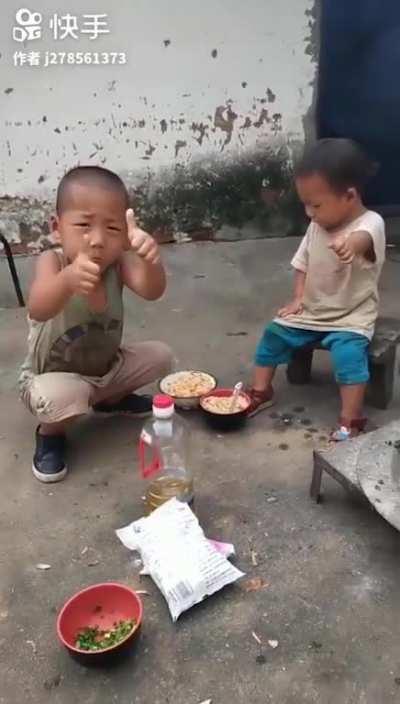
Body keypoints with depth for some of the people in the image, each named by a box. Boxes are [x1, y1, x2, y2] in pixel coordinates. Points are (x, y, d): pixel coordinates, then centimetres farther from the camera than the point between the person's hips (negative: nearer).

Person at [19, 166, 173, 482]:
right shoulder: (52, 261, -28)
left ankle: (110, 398, 21)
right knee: (62, 396, -36)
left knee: (160, 356, -8)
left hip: (106, 367, 5)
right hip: (49, 376, -4)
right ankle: (50, 433, 3)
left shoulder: (119, 262, -19)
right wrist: (67, 279, -72)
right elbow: (39, 310, -49)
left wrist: (151, 260, -64)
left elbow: (152, 291, -40)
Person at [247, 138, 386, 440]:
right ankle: (261, 393, 17)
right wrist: (298, 298, -3)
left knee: (349, 353, -29)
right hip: (310, 313, 6)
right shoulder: (317, 227, 0)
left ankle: (351, 421, -17)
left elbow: (363, 239, -46)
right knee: (273, 334, -1)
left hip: (351, 319, -6)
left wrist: (351, 244, -71)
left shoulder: (371, 223, -20)